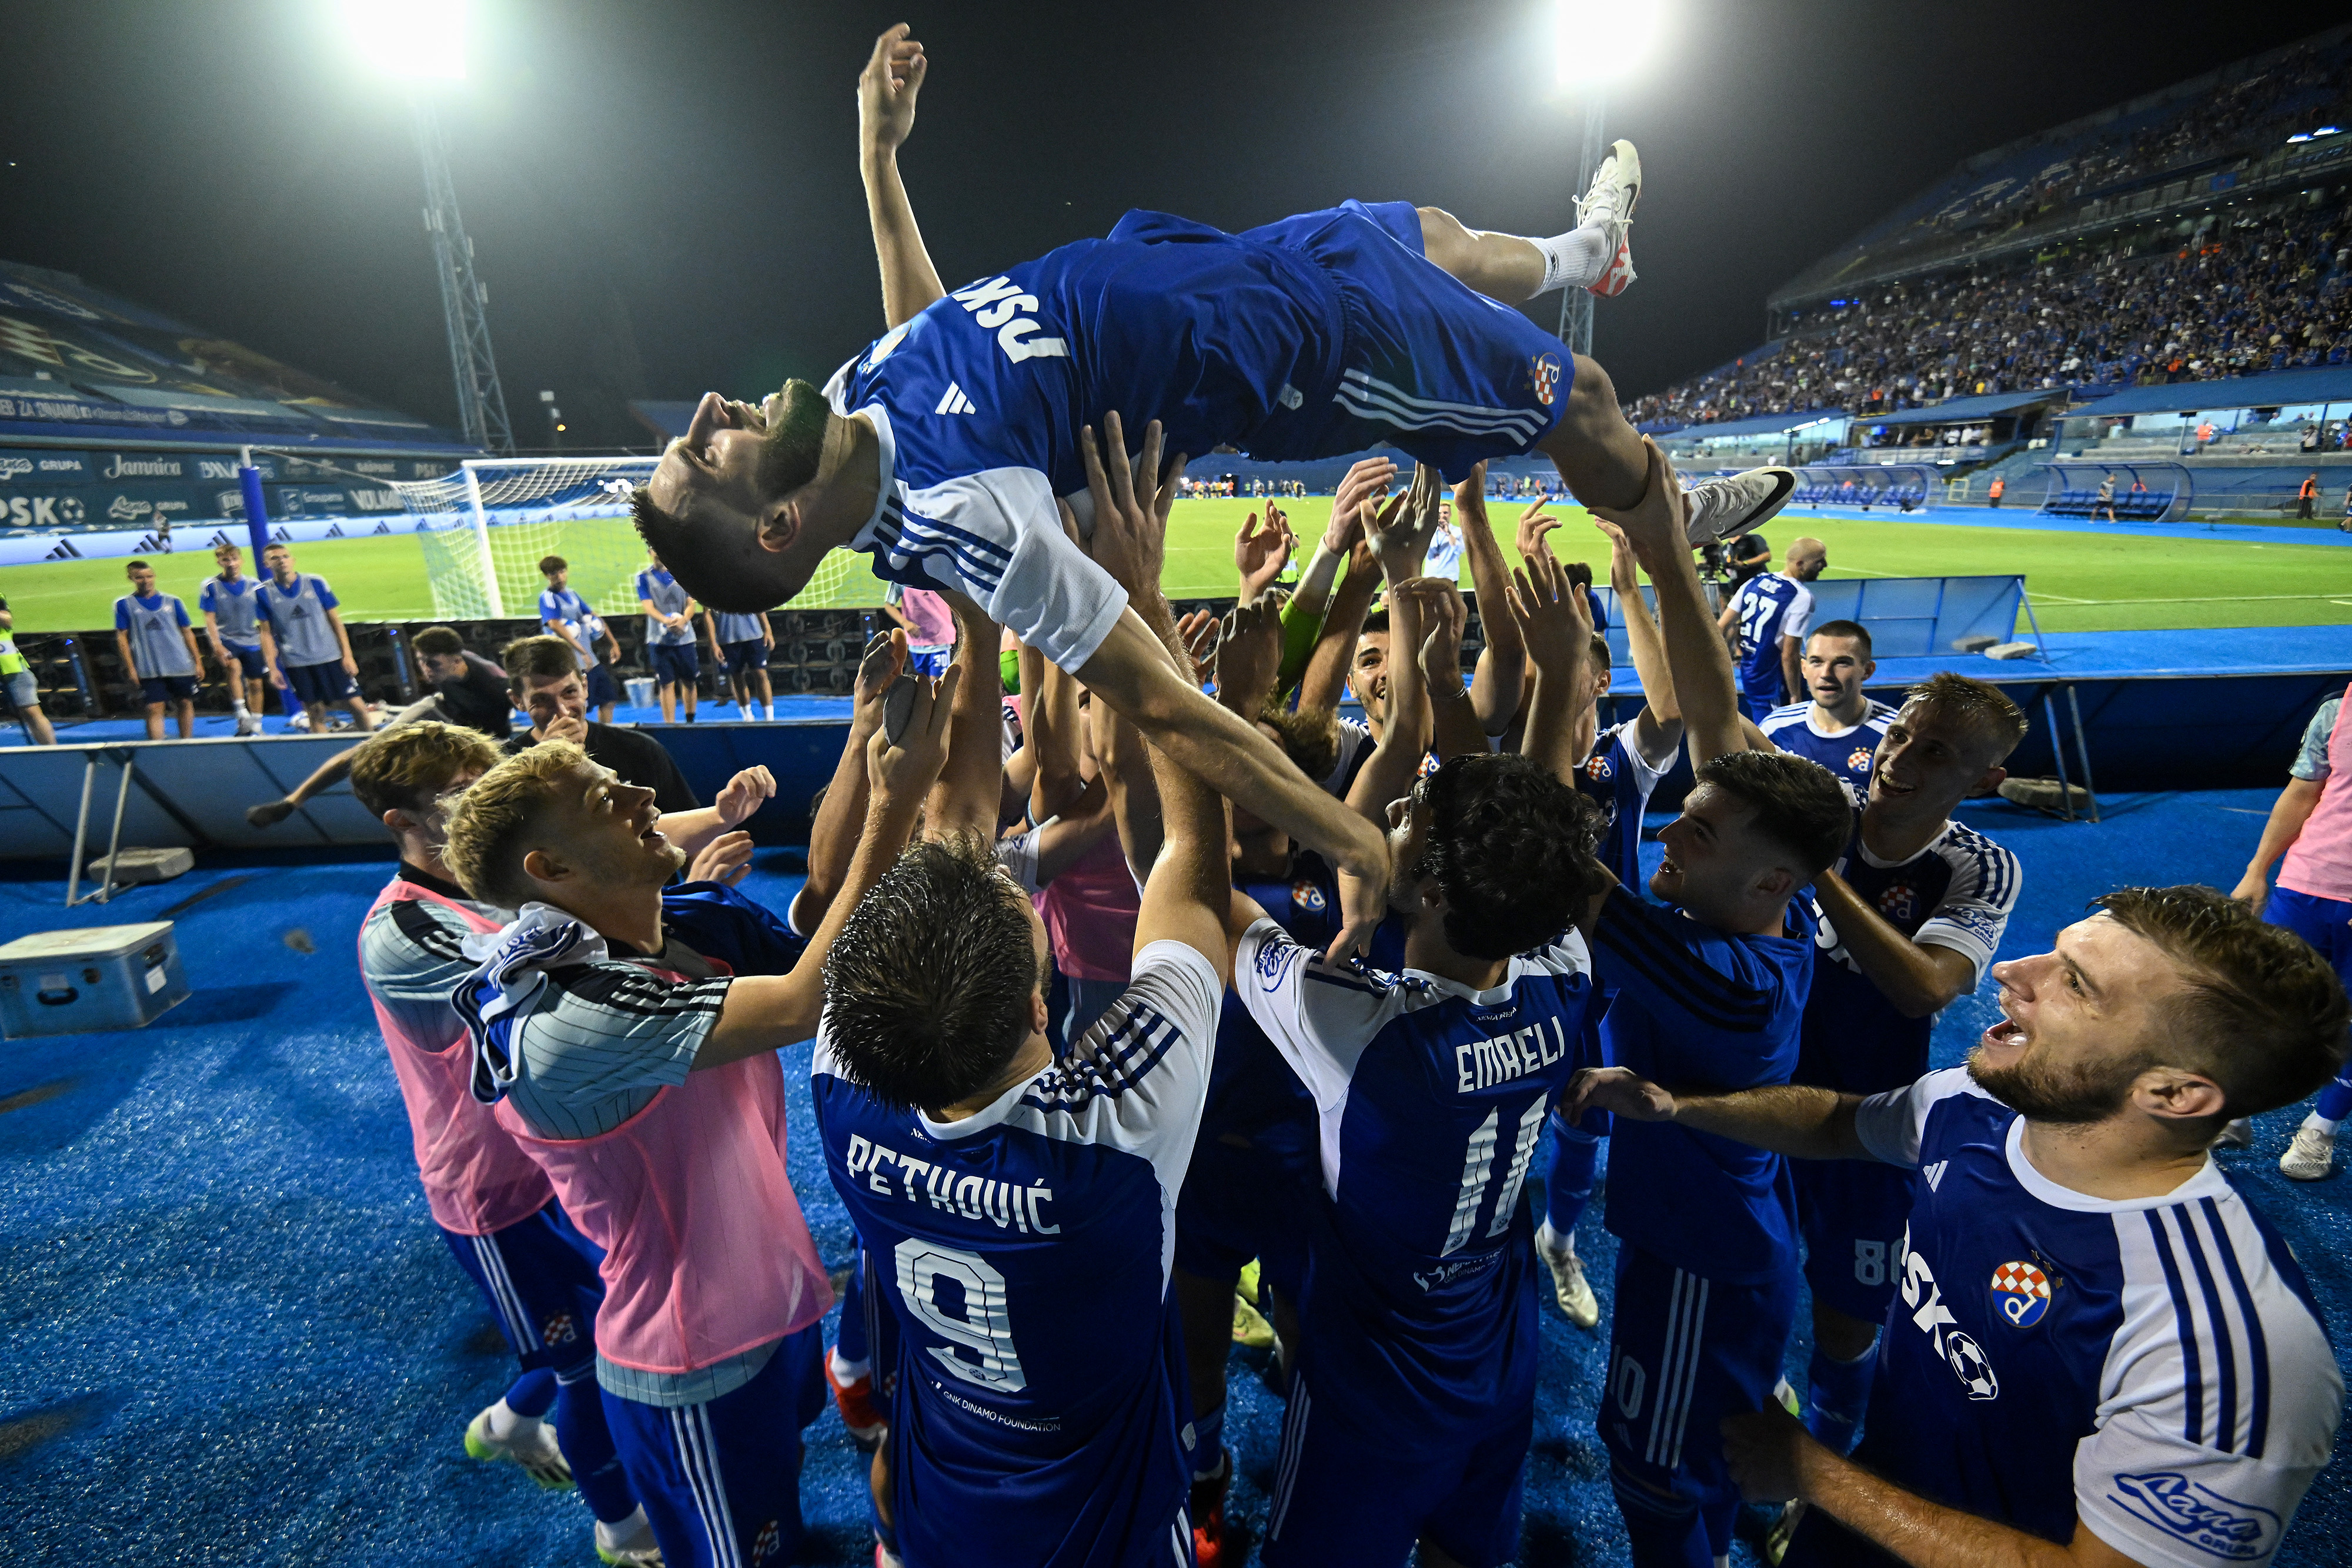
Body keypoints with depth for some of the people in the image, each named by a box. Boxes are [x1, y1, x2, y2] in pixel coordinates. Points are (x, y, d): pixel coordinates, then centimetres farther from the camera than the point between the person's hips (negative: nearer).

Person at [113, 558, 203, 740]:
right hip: (148, 669, -2)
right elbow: (122, 637, 3)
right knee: (154, 708, -5)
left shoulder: (172, 601, 9)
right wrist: (130, 668, -4)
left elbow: (187, 632, 13)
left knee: (186, 704, 8)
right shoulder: (124, 605, 4)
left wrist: (197, 661, 8)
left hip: (181, 666, 2)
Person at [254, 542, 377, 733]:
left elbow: (335, 620, 4)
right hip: (296, 664, 0)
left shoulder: (316, 583, 1)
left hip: (331, 658, 0)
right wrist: (272, 669, -1)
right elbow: (266, 633, 5)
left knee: (356, 704, -2)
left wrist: (347, 655, -1)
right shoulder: (264, 593, 2)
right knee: (315, 713, 3)